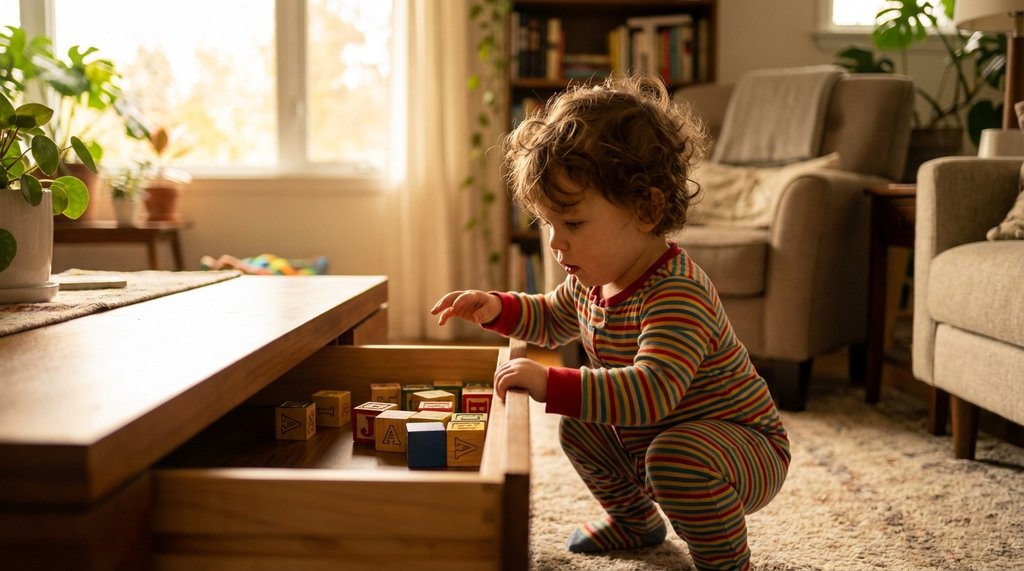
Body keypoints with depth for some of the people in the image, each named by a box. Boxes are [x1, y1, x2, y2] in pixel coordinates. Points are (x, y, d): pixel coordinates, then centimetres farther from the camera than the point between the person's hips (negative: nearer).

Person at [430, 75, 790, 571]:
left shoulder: (677, 294, -34)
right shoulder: (591, 279, -5)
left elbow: (653, 390, -48)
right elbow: (552, 319, 17)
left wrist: (552, 385, -53)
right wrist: (499, 309, -2)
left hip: (748, 445, -9)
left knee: (677, 457, -35)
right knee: (579, 426, 11)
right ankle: (635, 519, 33)